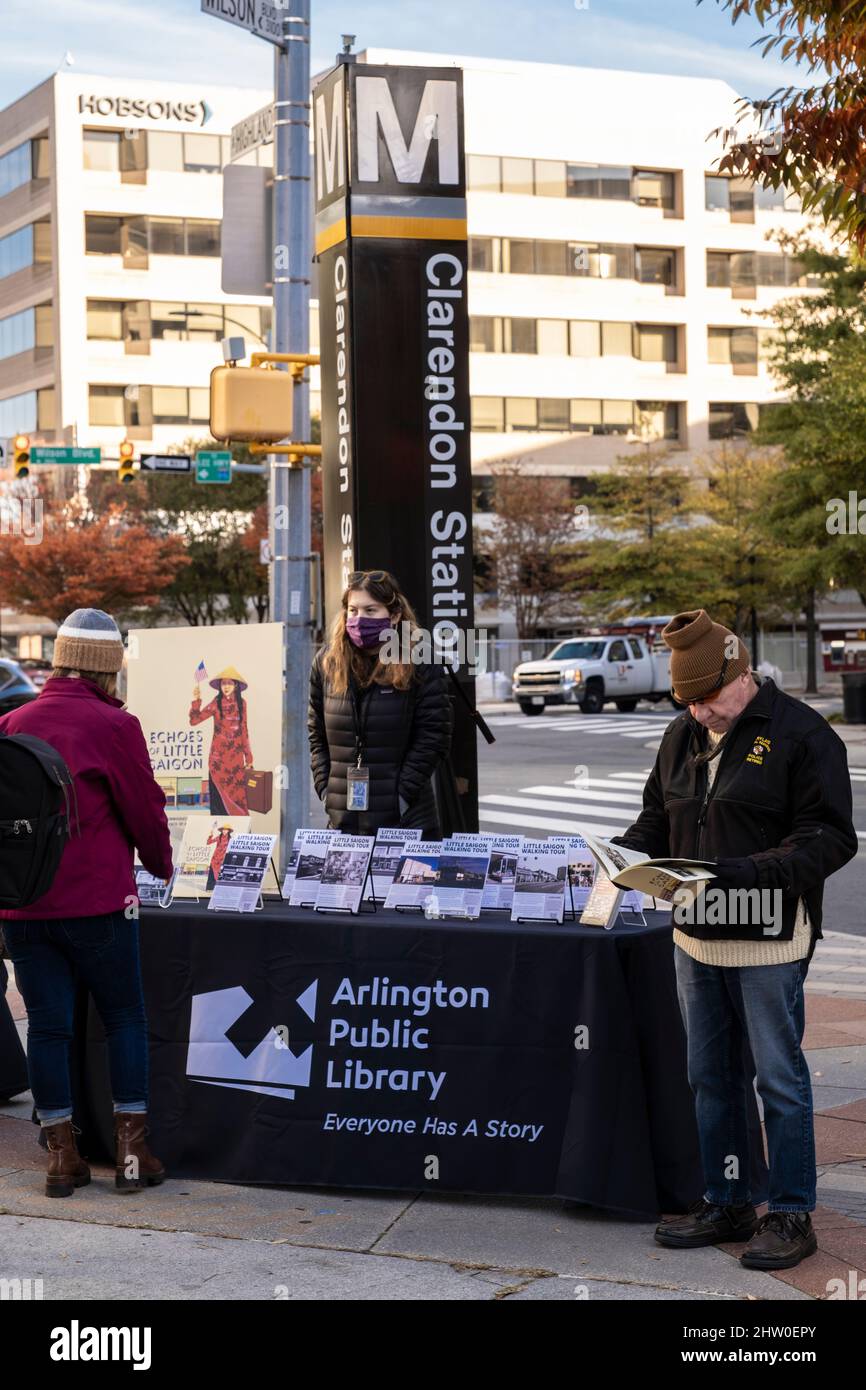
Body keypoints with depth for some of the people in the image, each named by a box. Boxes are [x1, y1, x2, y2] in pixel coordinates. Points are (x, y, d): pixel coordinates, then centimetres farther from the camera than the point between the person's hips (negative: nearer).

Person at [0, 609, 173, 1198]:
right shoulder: (113, 725, -9)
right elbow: (144, 808, -3)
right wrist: (162, 864, 15)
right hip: (96, 900, -4)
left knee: (48, 1024, 8)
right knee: (125, 1017, 9)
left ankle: (63, 1155, 13)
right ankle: (132, 1150, 9)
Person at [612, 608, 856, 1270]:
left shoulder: (801, 735, -11)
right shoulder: (683, 738, 10)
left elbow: (830, 838, -15)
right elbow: (657, 820, 20)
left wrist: (744, 873, -26)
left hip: (769, 943, -7)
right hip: (696, 939, 7)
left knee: (780, 1079, 2)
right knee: (710, 1077, 14)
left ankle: (792, 1215, 12)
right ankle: (725, 1203, 26)